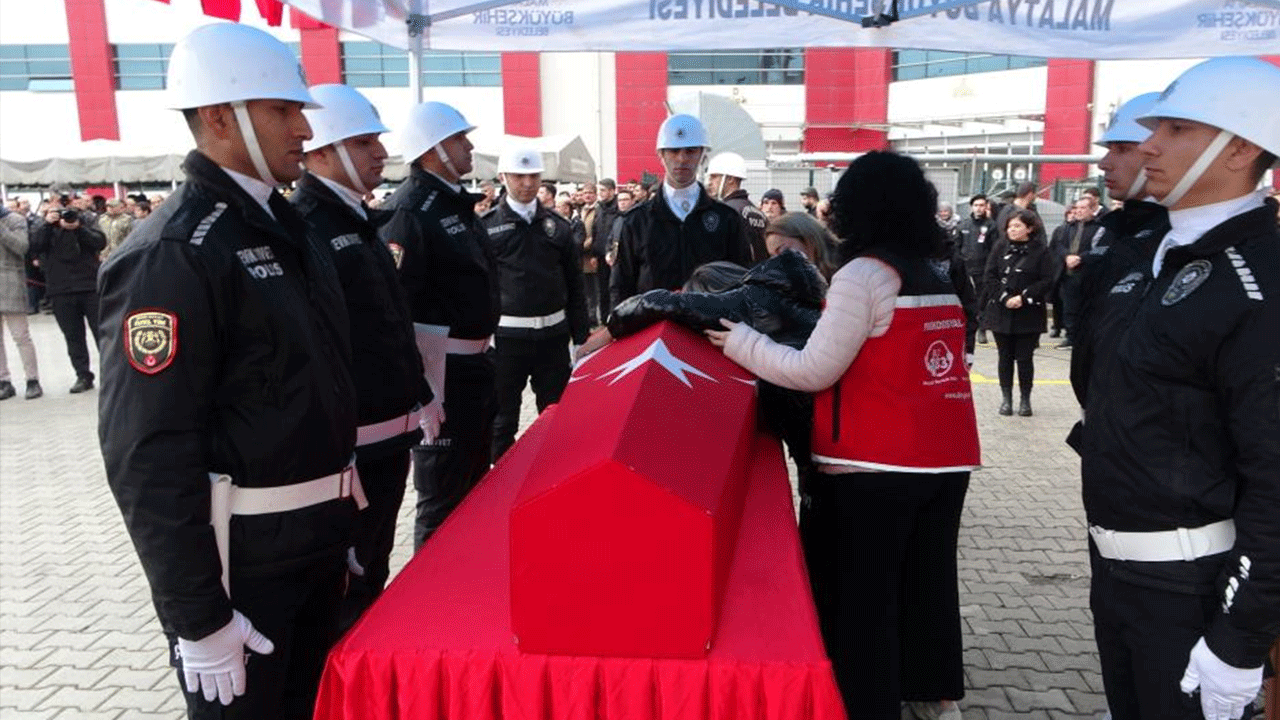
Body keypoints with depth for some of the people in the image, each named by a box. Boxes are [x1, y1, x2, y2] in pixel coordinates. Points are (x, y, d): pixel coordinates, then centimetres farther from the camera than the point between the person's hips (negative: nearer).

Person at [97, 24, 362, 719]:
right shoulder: (170, 252, -19)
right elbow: (147, 453, -22)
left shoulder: (286, 227, 9)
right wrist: (198, 620, -20)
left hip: (319, 533, 8)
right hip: (241, 556, -8)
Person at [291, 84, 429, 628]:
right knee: (343, 584, 6)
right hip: (344, 445, -9)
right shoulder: (302, 227, -16)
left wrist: (417, 396, 21)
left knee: (373, 570, 21)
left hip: (389, 434, 9)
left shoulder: (360, 222, 15)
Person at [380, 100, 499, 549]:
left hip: (476, 362, 10)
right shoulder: (410, 209, -17)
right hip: (439, 369, -10)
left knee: (475, 485, 22)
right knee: (443, 497, 1)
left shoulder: (458, 203, 13)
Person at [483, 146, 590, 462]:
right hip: (505, 335, -3)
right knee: (502, 418, 7)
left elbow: (575, 285, 10)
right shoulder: (487, 226, -2)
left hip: (553, 333, 3)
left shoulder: (558, 226, 7)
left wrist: (581, 336, 7)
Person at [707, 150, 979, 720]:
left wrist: (738, 341, -5)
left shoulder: (864, 274, -12)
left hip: (875, 466, -8)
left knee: (860, 591, 4)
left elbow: (813, 371, -14)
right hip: (946, 459, 8)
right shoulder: (940, 280, 11)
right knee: (928, 577, 19)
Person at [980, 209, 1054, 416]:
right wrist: (1004, 298, -12)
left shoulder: (1040, 251, -3)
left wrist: (1024, 297, -15)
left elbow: (1047, 281, -7)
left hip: (1029, 315, -2)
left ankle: (1025, 399, 13)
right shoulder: (1000, 247, 4)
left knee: (1025, 358, 2)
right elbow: (990, 277, 0)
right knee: (1005, 357, 8)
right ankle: (1006, 398, 16)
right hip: (1001, 312, 2)